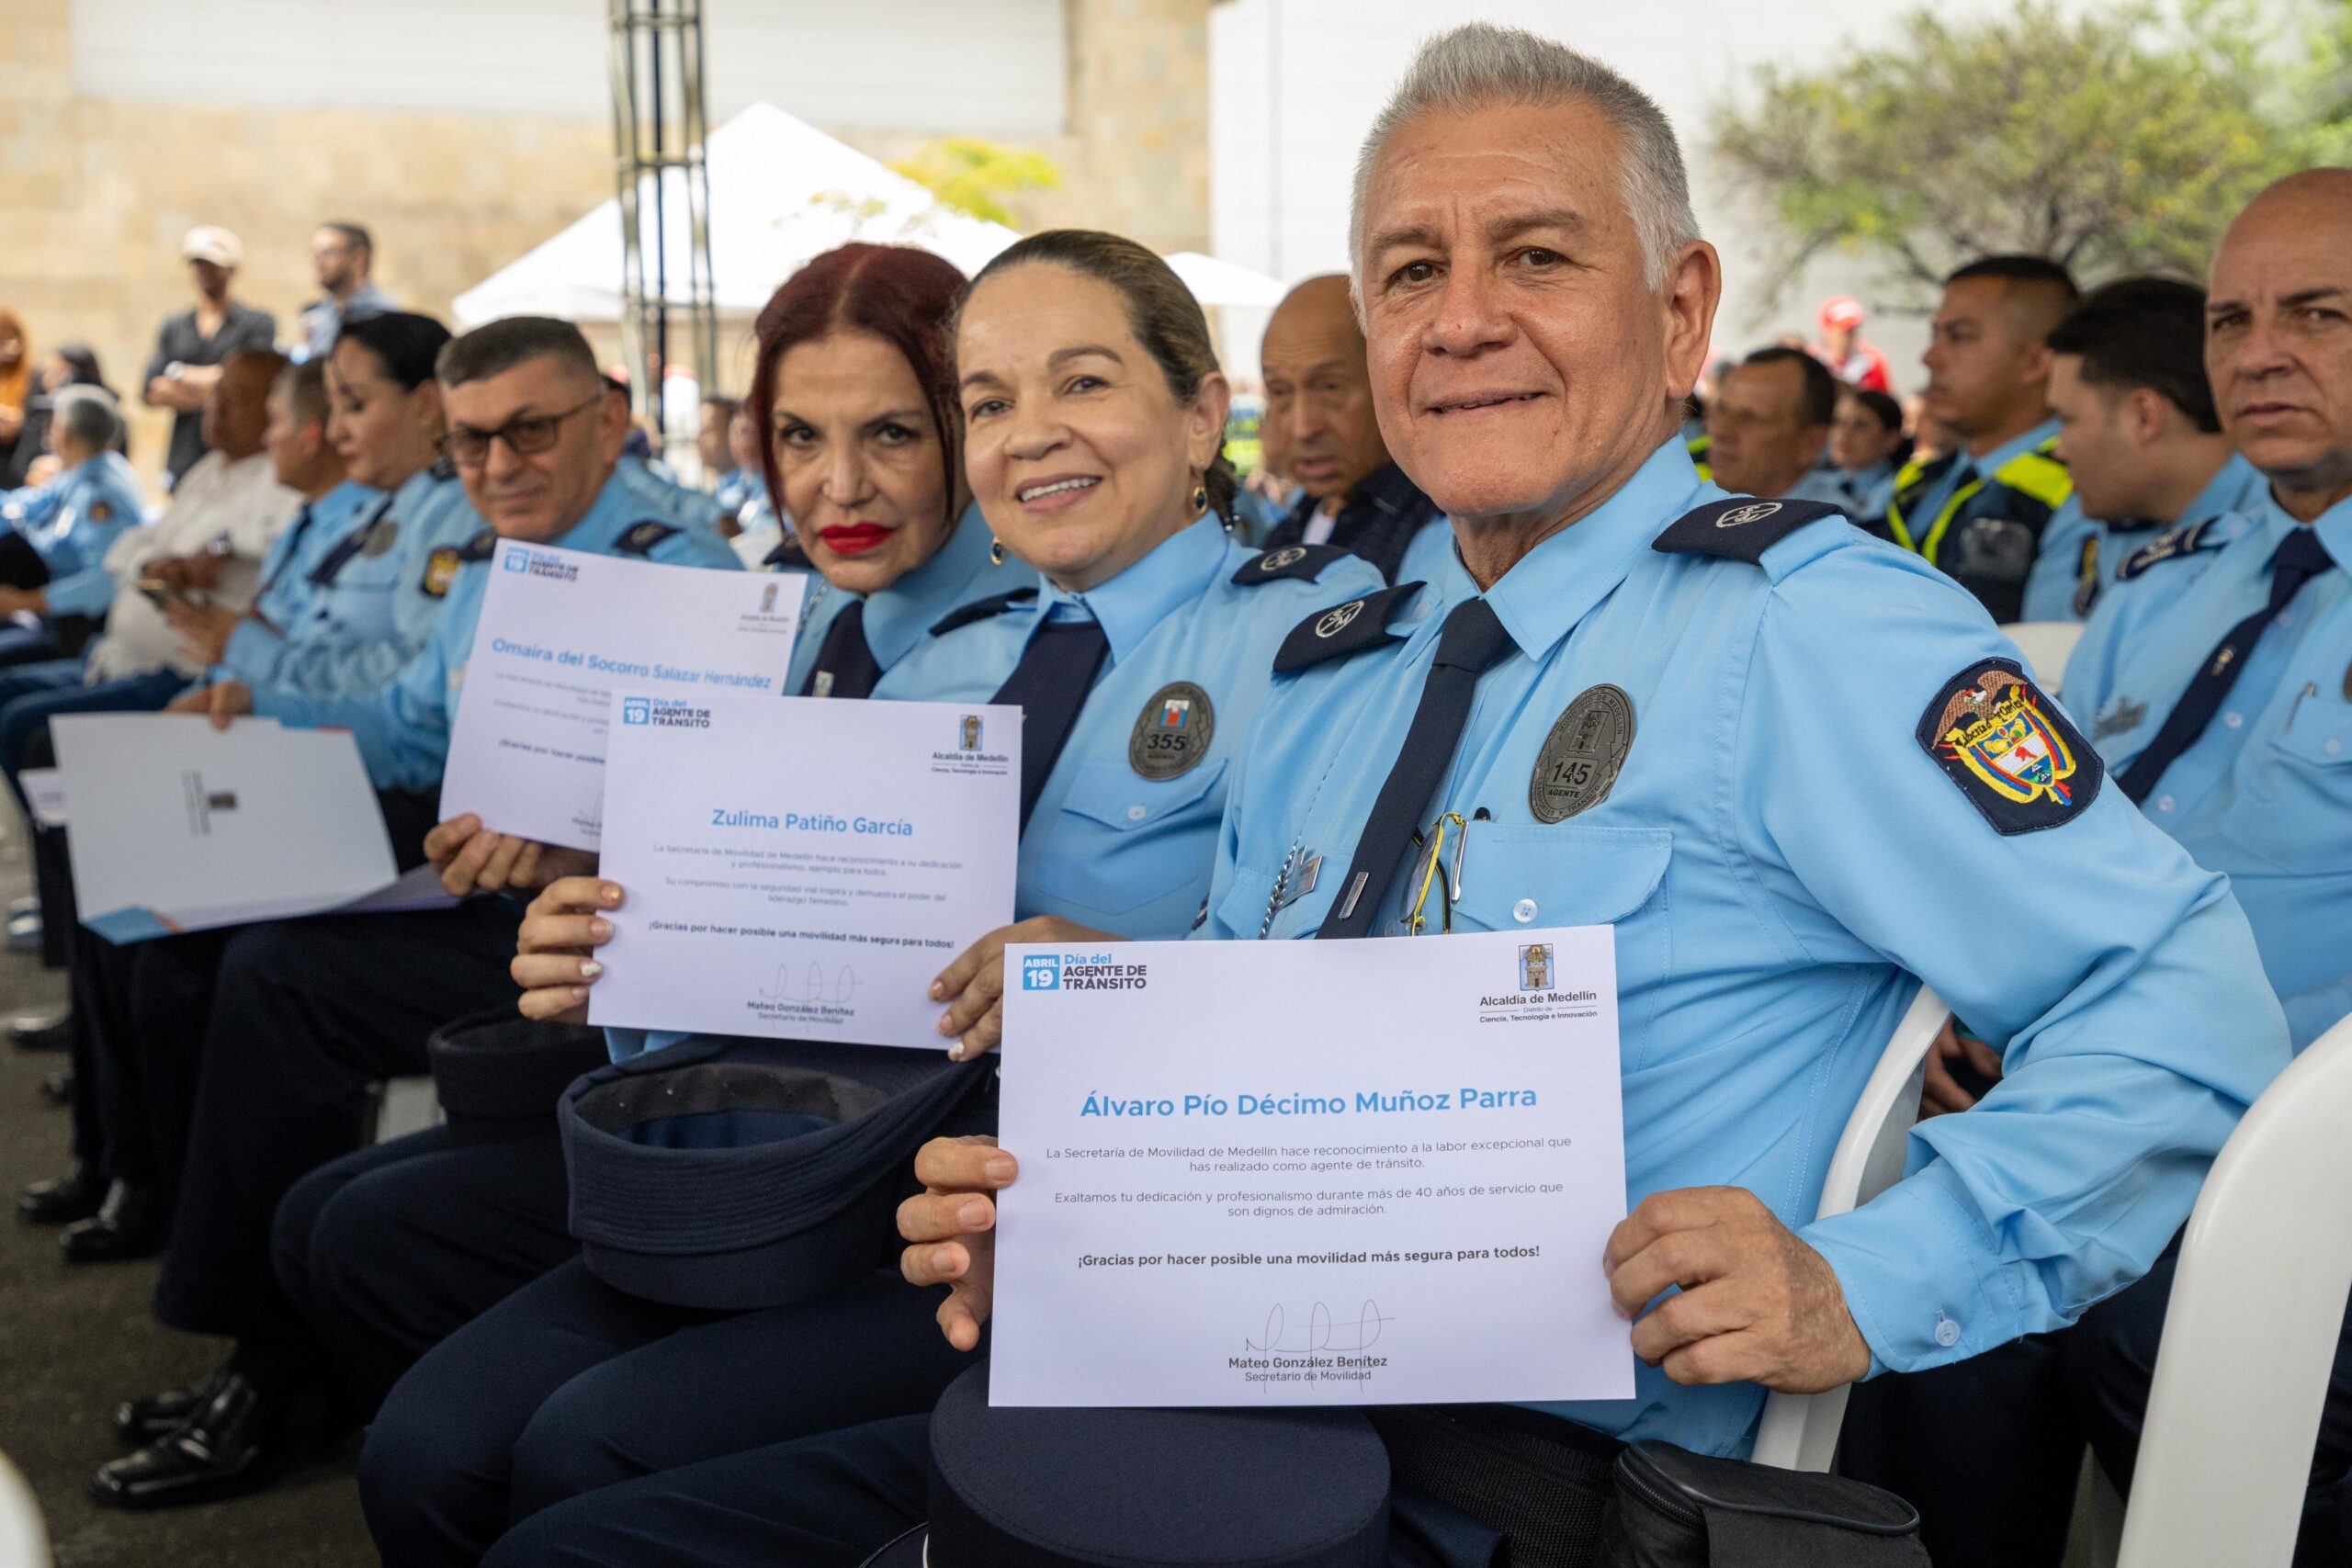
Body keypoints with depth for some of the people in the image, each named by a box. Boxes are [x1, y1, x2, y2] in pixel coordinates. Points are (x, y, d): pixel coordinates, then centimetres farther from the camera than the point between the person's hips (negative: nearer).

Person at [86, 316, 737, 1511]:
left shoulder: (672, 573, -14)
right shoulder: (486, 564, 17)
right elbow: (409, 730, 27)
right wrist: (260, 713, 11)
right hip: (484, 885, 10)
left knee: (277, 976, -22)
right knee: (196, 949, 4)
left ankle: (283, 1379, -6)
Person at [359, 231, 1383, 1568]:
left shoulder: (1313, 629, -1)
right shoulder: (945, 662, 21)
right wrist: (626, 966, 2)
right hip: (828, 1167, 6)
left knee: (592, 1454, -20)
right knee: (429, 1449, -12)